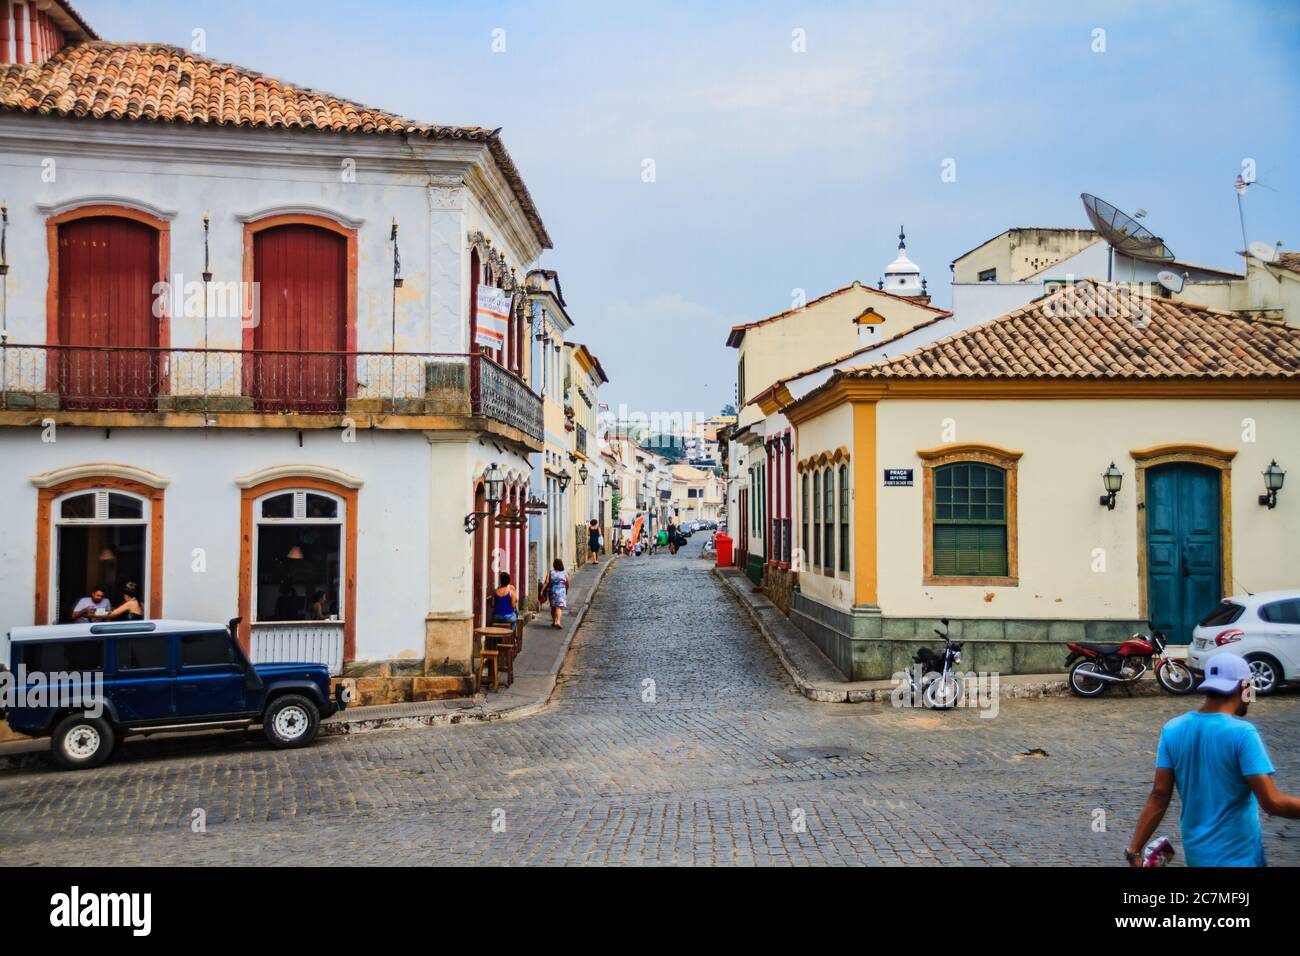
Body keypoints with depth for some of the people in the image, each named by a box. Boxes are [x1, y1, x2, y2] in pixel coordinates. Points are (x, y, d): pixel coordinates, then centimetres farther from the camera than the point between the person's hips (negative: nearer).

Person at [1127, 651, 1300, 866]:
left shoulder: (1173, 730, -3)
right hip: (1238, 856, -5)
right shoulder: (1242, 733, -18)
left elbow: (1159, 796, -5)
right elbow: (1272, 803, -21)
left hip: (1195, 853, 5)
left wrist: (1134, 851, -2)